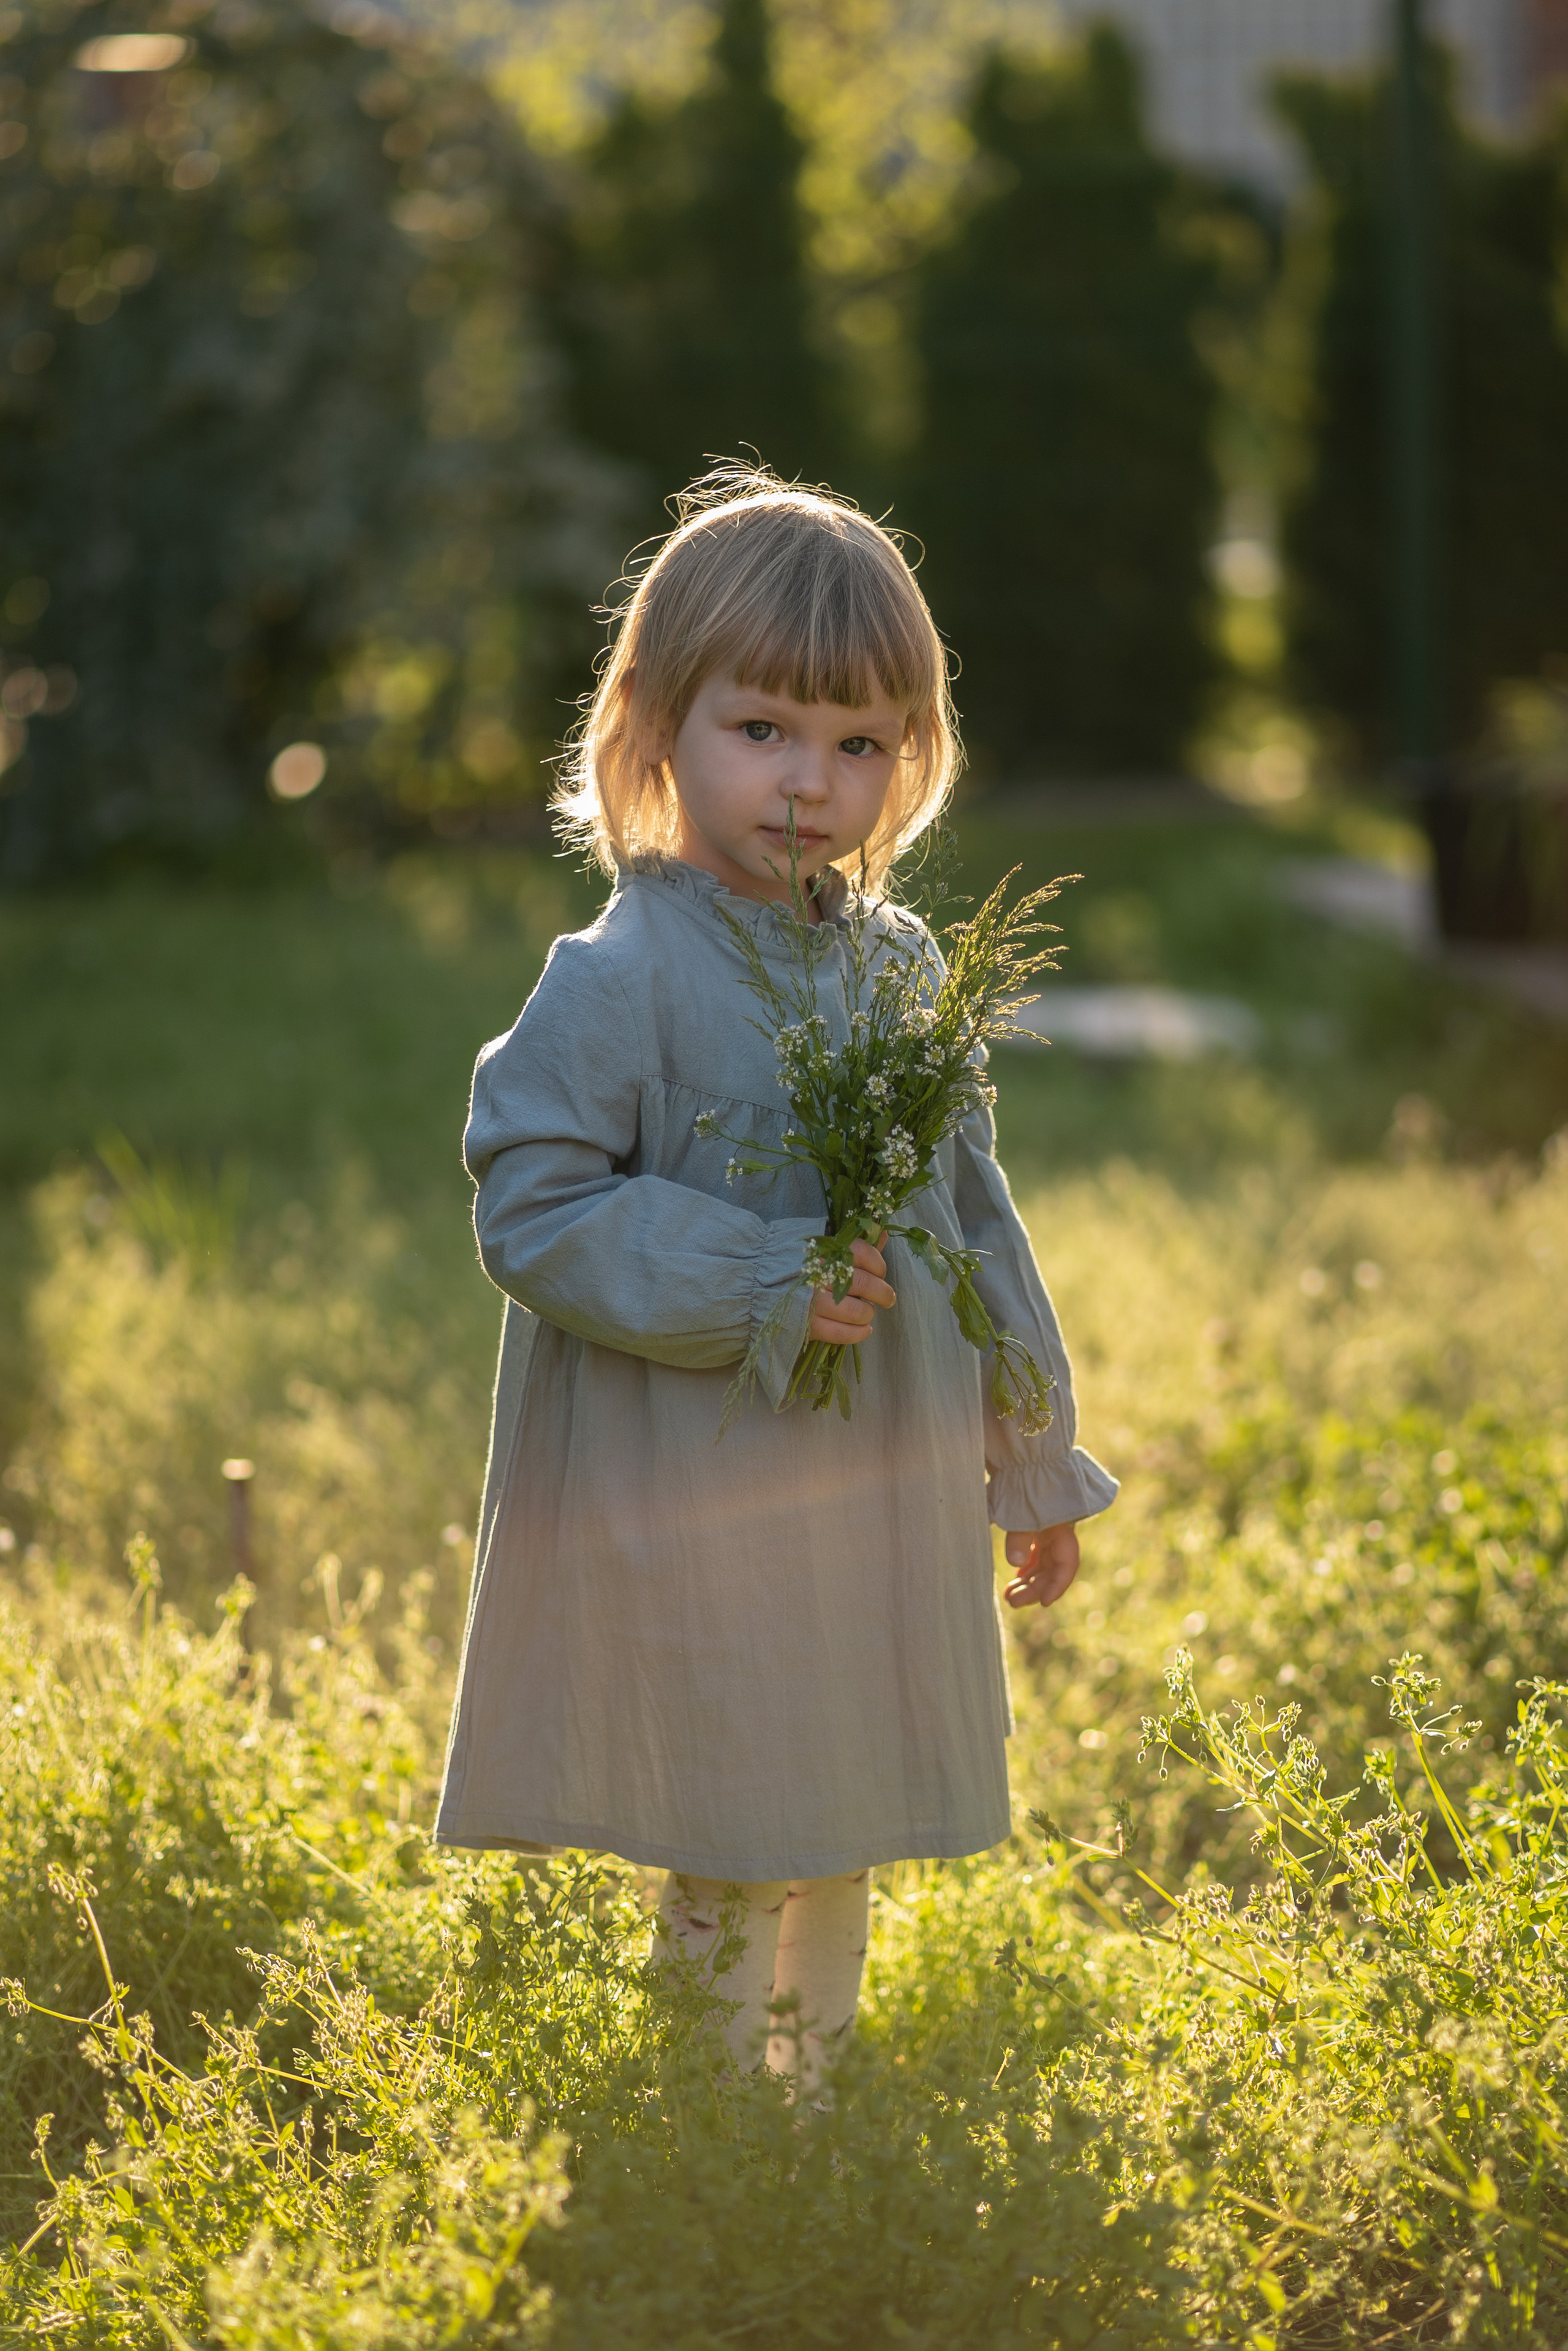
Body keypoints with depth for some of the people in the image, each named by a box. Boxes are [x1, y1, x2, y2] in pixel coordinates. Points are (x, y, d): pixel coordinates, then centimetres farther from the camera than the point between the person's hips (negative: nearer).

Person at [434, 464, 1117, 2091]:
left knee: (832, 1864, 18)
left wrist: (1035, 1464, 20)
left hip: (886, 1506, 6)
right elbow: (533, 1211, -17)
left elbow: (972, 1219, 15)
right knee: (730, 1889, 1)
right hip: (692, 1513, -6)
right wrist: (752, 1283, -26)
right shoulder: (617, 981, -14)